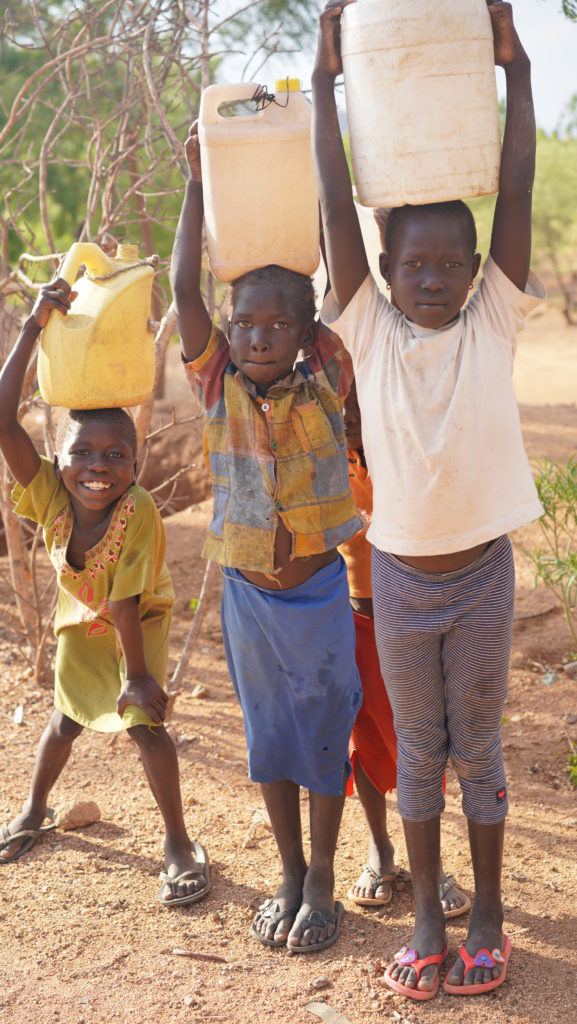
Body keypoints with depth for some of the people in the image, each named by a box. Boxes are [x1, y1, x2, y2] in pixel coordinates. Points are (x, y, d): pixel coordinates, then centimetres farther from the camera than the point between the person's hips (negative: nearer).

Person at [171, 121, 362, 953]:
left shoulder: (325, 381, -10)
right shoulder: (219, 385, -7)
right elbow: (184, 289, -14)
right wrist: (199, 183, -12)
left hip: (319, 591, -2)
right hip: (248, 594, 2)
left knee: (324, 735, 9)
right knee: (269, 736, 14)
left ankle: (321, 885, 25)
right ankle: (290, 877, 31)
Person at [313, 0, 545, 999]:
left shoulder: (493, 324, -6)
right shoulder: (367, 332, -6)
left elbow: (516, 194, -9)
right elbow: (337, 211, -10)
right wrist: (326, 81, -9)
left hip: (481, 574, 0)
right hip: (397, 575, 1)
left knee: (478, 746, 12)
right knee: (416, 749, 13)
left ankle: (487, 911, 26)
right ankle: (426, 915, 27)